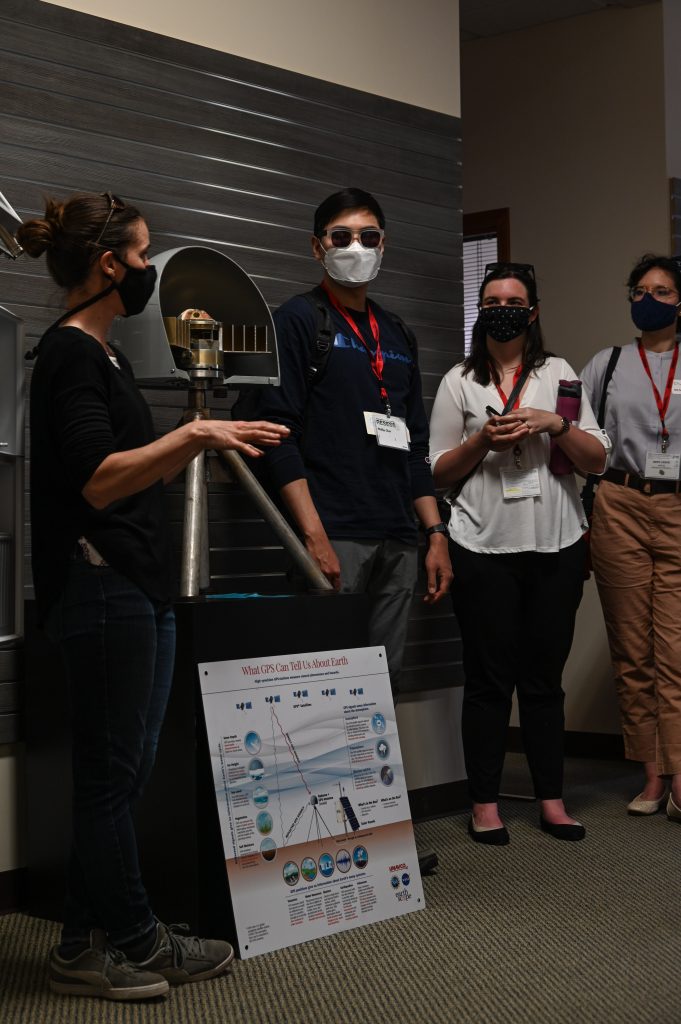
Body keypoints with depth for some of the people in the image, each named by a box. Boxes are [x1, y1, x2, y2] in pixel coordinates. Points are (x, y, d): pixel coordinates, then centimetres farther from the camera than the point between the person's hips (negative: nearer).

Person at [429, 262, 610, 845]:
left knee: (545, 677, 6)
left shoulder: (558, 374, 11)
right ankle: (485, 804, 10)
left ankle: (552, 800, 15)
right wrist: (482, 440, -9)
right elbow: (439, 474, 7)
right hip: (485, 549, -1)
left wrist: (554, 423, -10)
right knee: (490, 678, 1)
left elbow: (598, 460, 6)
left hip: (557, 546, 1)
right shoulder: (459, 382, 8)